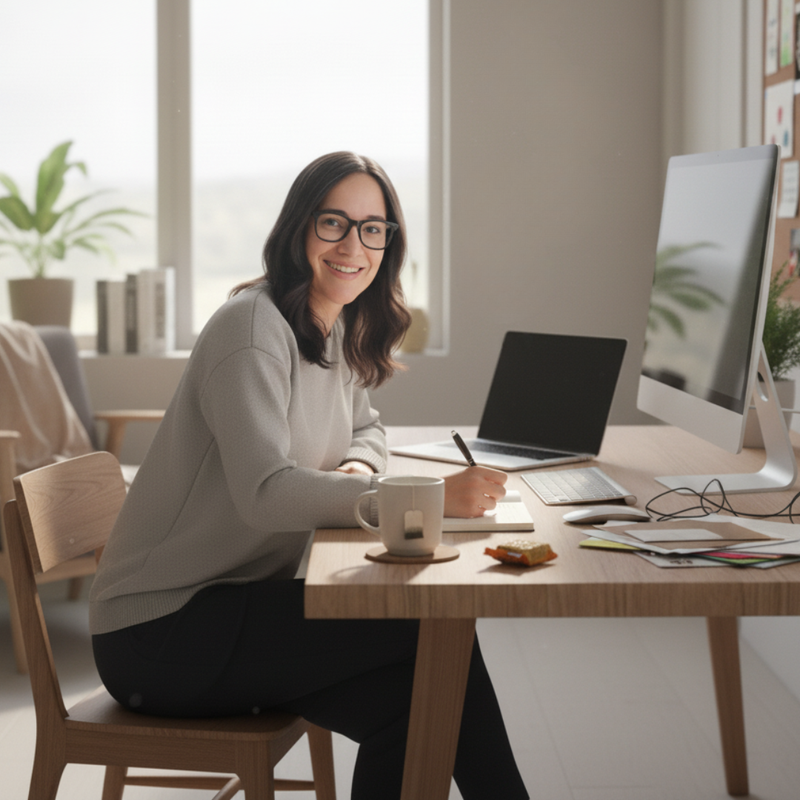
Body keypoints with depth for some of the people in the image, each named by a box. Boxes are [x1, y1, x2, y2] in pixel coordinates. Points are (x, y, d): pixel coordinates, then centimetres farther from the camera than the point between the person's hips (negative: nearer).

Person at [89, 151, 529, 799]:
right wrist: (430, 498, -34)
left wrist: (357, 468, -1)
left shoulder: (338, 332, 10)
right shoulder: (254, 328, -18)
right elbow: (265, 492, -29)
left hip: (239, 600, 8)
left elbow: (365, 429, 26)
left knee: (405, 695, -16)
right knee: (437, 628, -18)